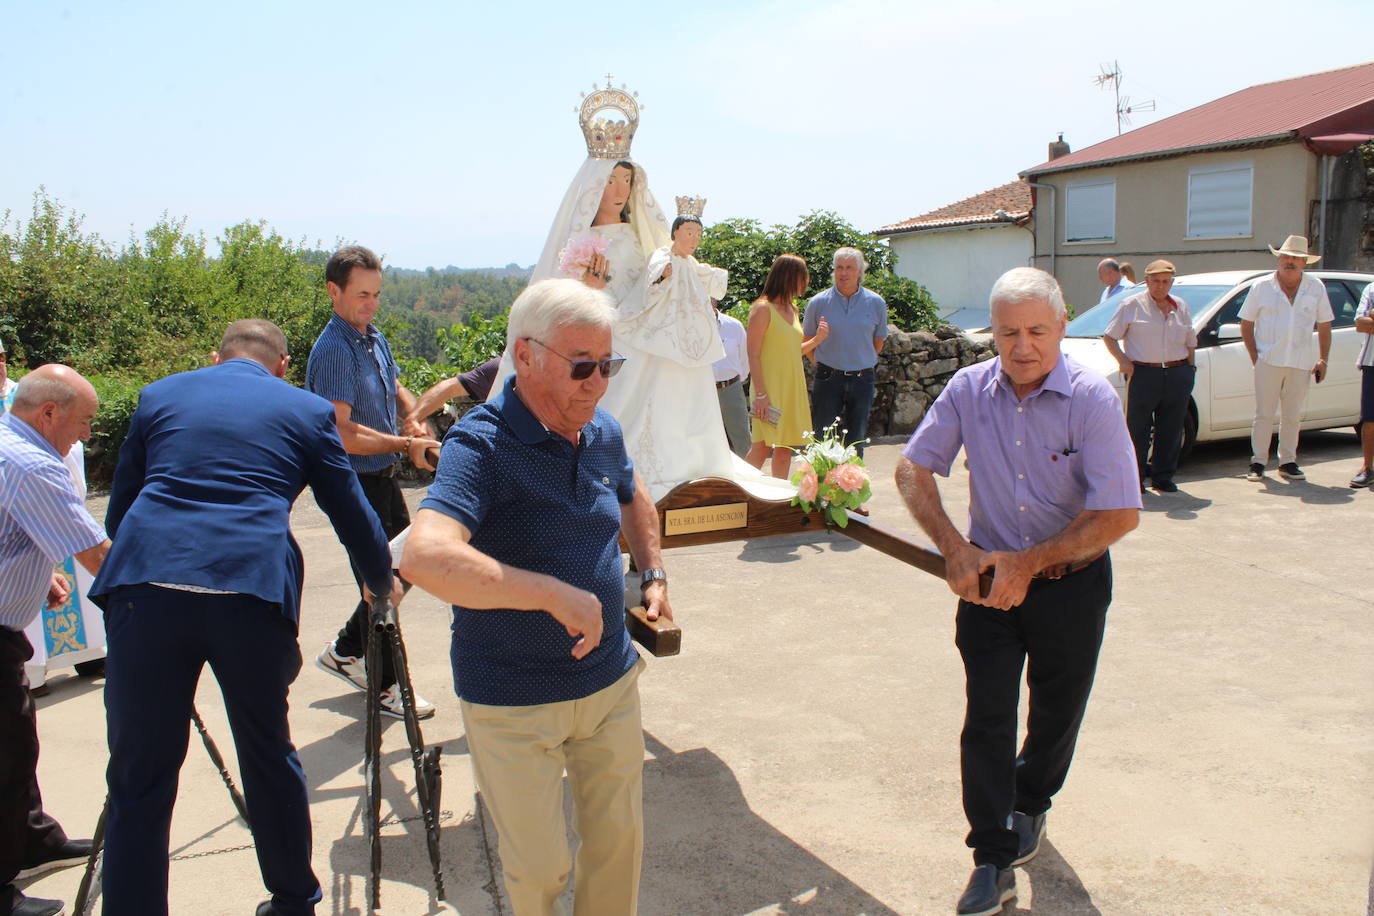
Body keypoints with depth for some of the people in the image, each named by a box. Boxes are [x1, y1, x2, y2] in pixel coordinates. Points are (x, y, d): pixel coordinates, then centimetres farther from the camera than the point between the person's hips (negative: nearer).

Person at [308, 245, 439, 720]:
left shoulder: (376, 338, 9)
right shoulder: (332, 350, -19)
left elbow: (397, 389, 24)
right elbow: (341, 433, -24)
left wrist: (412, 419, 3)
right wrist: (404, 445, -21)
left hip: (384, 476, 9)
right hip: (357, 482, -9)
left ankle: (345, 650, 35)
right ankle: (386, 686, 16)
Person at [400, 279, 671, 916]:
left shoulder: (603, 433, 2)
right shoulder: (481, 444, -21)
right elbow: (425, 558, -38)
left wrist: (653, 574, 12)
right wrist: (556, 593, -38)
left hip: (610, 681, 6)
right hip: (513, 702, -6)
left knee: (620, 840, 18)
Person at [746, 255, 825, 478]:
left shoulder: (791, 308, 15)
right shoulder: (762, 308, -10)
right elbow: (753, 355, -14)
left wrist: (817, 339, 4)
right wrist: (760, 394, -20)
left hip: (793, 389, 8)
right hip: (770, 389, -8)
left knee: (785, 447, 8)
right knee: (762, 448, -7)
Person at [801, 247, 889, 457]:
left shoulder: (876, 303, 2)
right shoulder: (818, 302, -2)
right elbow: (807, 341, 8)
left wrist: (863, 365, 12)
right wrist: (824, 366, 7)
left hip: (862, 380, 2)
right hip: (828, 380, -1)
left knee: (856, 441, 9)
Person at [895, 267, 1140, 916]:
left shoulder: (1092, 399, -18)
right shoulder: (969, 390, -8)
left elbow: (1119, 515, -19)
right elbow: (913, 469, 1)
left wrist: (1029, 564, -18)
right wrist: (954, 549, -11)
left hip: (1071, 580, -1)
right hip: (989, 576, 1)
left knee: (1055, 714, 16)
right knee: (987, 717, -3)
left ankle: (1029, 806, 44)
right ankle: (995, 861, 8)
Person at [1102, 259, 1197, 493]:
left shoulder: (1181, 307, 16)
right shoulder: (1132, 305, 3)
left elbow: (1191, 342, 23)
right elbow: (1109, 337, 3)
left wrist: (1189, 368, 13)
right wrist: (1122, 360, -11)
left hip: (1177, 375, 4)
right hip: (1143, 374, -4)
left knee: (1171, 430, 6)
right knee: (1137, 429, -4)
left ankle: (1163, 477, 16)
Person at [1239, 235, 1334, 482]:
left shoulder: (1316, 288, 8)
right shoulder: (1262, 287, 2)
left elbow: (1324, 327, 12)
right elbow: (1246, 324, 5)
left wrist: (1323, 360, 5)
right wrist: (1255, 357, -4)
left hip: (1301, 364, 2)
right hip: (1269, 361, -2)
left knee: (1292, 417, 7)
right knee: (1264, 415, -1)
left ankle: (1287, 462, 16)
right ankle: (1258, 463, 6)